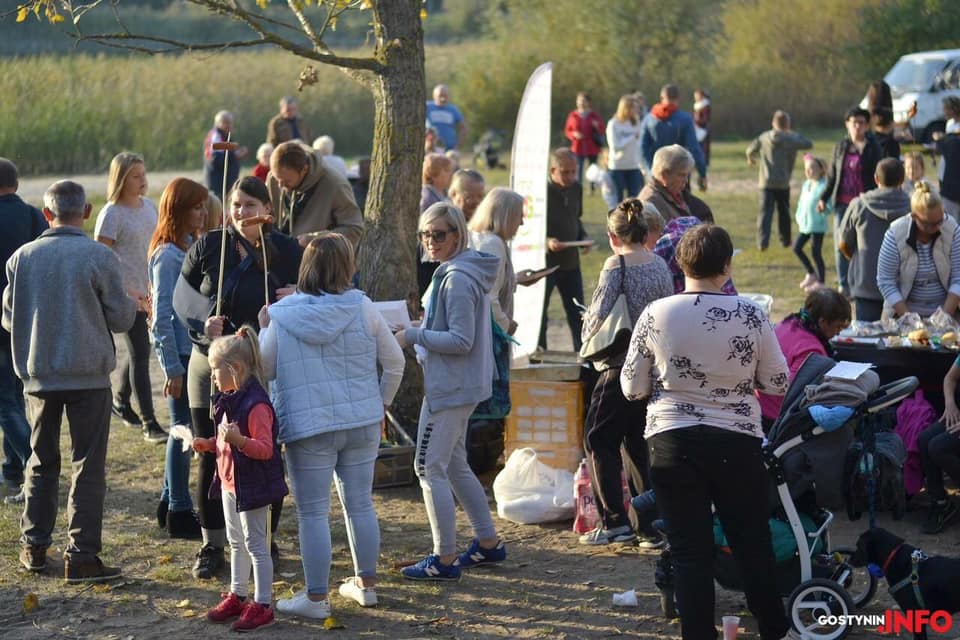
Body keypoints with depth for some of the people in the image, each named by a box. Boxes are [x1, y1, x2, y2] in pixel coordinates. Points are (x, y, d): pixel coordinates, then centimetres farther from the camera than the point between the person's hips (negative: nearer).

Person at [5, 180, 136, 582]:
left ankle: (34, 546, 21)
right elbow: (122, 318, -5)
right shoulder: (100, 258, -11)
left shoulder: (22, 258, -2)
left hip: (38, 376, 3)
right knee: (88, 466, 2)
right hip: (89, 375, -3)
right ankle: (82, 555, -1)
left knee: (41, 462, 17)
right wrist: (131, 303, 17)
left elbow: (8, 317, 7)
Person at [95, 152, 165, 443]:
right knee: (140, 354, -7)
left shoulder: (149, 206, 8)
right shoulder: (112, 214, -13)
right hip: (127, 294, -7)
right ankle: (149, 424, -4)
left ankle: (120, 399, 41)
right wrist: (127, 292, -21)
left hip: (147, 292, 7)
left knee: (139, 350, 18)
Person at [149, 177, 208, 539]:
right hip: (179, 350, -8)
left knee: (183, 429, 15)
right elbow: (162, 316, -16)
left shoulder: (192, 247, 10)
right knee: (183, 429, 0)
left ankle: (170, 502, 26)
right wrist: (172, 367, -16)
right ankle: (179, 513, 9)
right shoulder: (167, 255, -15)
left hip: (196, 349, 8)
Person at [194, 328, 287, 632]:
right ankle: (237, 597, 31)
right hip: (230, 482, 10)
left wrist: (239, 440, -40)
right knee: (236, 543, 19)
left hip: (252, 486, -10)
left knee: (255, 544, -3)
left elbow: (265, 449, -26)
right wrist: (210, 444, 6)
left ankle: (262, 604, 3)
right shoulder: (228, 400, 8)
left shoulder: (256, 404, -23)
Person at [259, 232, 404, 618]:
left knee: (313, 513, 4)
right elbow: (395, 362, 3)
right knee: (360, 504, 15)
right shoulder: (361, 308, -3)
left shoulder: (282, 317, -7)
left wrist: (263, 329, 16)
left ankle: (316, 598, 9)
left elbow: (266, 370, 2)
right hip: (362, 423, 3)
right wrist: (382, 402, 19)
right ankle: (366, 584, 27)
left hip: (308, 428, -3)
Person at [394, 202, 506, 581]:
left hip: (449, 388, -11)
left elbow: (461, 340, -22)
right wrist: (427, 326, 9)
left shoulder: (457, 279, -19)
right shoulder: (464, 271, 12)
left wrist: (413, 335, -17)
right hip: (460, 385, 11)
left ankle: (445, 559, -1)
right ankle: (488, 543, 26)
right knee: (454, 465, 19)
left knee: (430, 467, -5)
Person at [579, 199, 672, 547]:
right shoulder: (660, 265, 6)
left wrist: (589, 330, 5)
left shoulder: (616, 264, -12)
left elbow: (599, 313, -15)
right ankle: (654, 524, 12)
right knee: (639, 443, 14)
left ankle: (615, 521, 1)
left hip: (622, 367, -7)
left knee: (599, 440, 5)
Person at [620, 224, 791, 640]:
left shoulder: (655, 315, -6)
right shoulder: (750, 316, -7)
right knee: (753, 544, 15)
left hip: (673, 444, 0)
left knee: (690, 551, 6)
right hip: (736, 443, 0)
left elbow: (632, 388, 1)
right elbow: (778, 384, 2)